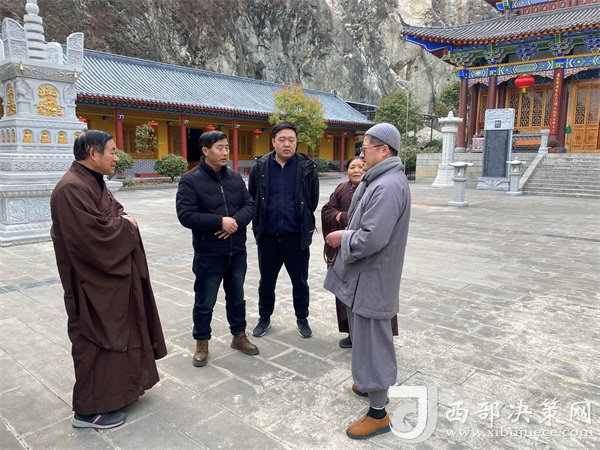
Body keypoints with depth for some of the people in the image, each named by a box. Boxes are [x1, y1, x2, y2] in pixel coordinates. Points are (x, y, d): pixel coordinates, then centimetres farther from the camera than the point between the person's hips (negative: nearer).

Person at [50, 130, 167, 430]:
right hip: (94, 284, -10)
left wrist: (123, 221, -4)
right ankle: (89, 410, 19)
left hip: (111, 277, 10)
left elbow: (115, 214, 18)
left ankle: (118, 387, 39)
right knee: (95, 342, 2)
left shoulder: (93, 182, 10)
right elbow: (92, 235, -29)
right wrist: (124, 225, -14)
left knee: (115, 336, 21)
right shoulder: (71, 189, -23)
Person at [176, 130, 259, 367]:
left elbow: (249, 206, 3)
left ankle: (239, 336, 37)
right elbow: (185, 215, -17)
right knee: (204, 302, 10)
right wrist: (220, 221, -22)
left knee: (237, 298, 19)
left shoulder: (235, 177, 6)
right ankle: (202, 343, 29)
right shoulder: (190, 180, -10)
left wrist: (235, 221, -17)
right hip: (208, 254, -4)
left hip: (237, 251, 5)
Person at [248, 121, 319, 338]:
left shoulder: (307, 167, -5)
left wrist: (303, 221, 7)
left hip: (297, 237, -1)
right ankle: (264, 318, 36)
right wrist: (260, 222, 9)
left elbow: (313, 199, 4)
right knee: (266, 281, 16)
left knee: (300, 281, 13)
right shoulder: (261, 166, -2)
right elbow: (252, 198, 9)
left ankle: (302, 319, 34)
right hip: (267, 236, 1)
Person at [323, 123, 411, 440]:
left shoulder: (389, 186, -23)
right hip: (364, 273, 10)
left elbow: (372, 238, -30)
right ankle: (372, 384, 42)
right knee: (366, 337, 23)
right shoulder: (380, 180, 11)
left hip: (371, 278, -10)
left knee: (371, 339, 0)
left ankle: (378, 413, 15)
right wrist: (347, 232, 3)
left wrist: (342, 239, -14)